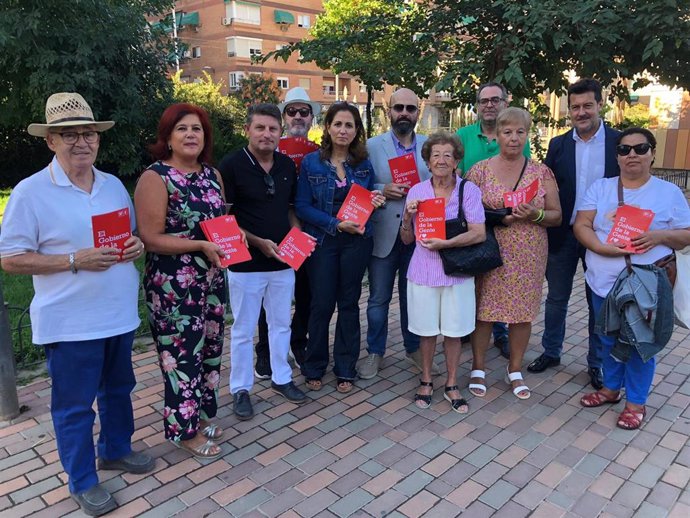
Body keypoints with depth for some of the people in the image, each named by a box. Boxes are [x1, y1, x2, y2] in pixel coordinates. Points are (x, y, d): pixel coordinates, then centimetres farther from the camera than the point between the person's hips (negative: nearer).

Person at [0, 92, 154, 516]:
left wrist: (137, 246, -8)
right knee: (74, 405, 9)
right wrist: (74, 261, -23)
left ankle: (116, 449, 43)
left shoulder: (114, 185, 6)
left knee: (118, 389, 21)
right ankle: (83, 481, 27)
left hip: (120, 314, 6)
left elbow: (133, 234, 16)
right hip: (70, 322, -5)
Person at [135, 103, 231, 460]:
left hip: (211, 279, 7)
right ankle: (184, 430, 22)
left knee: (209, 347, 16)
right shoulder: (155, 177, -13)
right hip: (173, 285, -7)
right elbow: (151, 238, -18)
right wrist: (201, 245, -23)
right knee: (183, 353, 3)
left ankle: (200, 414, 36)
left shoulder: (212, 174, 7)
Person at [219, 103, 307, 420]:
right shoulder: (232, 165, -10)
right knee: (243, 330, 7)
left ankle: (281, 378, 34)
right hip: (246, 263, -5)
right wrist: (258, 242, -18)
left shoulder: (287, 166, 5)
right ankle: (240, 389, 23)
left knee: (281, 324, 16)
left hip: (283, 261, 5)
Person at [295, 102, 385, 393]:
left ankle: (345, 369, 21)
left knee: (349, 304, 8)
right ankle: (314, 368, 21)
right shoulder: (311, 162, -2)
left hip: (357, 241, 2)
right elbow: (302, 207, -7)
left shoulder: (364, 164, 6)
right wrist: (336, 224, -17)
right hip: (322, 241, -2)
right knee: (321, 305, 2)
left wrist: (375, 202, -9)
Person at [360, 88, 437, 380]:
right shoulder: (372, 146, -1)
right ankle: (375, 352, 26)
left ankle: (414, 348, 33)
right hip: (383, 235, -1)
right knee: (378, 299, 9)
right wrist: (383, 190, -17)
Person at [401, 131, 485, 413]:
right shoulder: (417, 191, 2)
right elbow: (407, 239, 6)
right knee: (427, 329, 11)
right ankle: (426, 381, 30)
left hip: (456, 270, -1)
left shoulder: (468, 190, -4)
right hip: (424, 270, 1)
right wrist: (407, 216, -13)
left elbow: (479, 233, -12)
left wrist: (445, 243, -23)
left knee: (453, 331, 9)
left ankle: (451, 385, 27)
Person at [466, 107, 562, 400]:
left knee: (523, 311, 9)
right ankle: (478, 368, 23)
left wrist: (535, 215, -16)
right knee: (483, 309, 4)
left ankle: (515, 370, 28)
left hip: (528, 256, 2)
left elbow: (556, 216, 5)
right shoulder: (480, 170, 0)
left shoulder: (542, 172, 4)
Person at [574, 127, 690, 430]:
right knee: (609, 340, 17)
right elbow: (581, 226, -3)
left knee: (640, 344, 6)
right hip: (604, 283, 3)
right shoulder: (600, 188, 4)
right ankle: (611, 388, 37)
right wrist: (603, 247, -21)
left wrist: (659, 236, -21)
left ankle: (636, 402, 24)